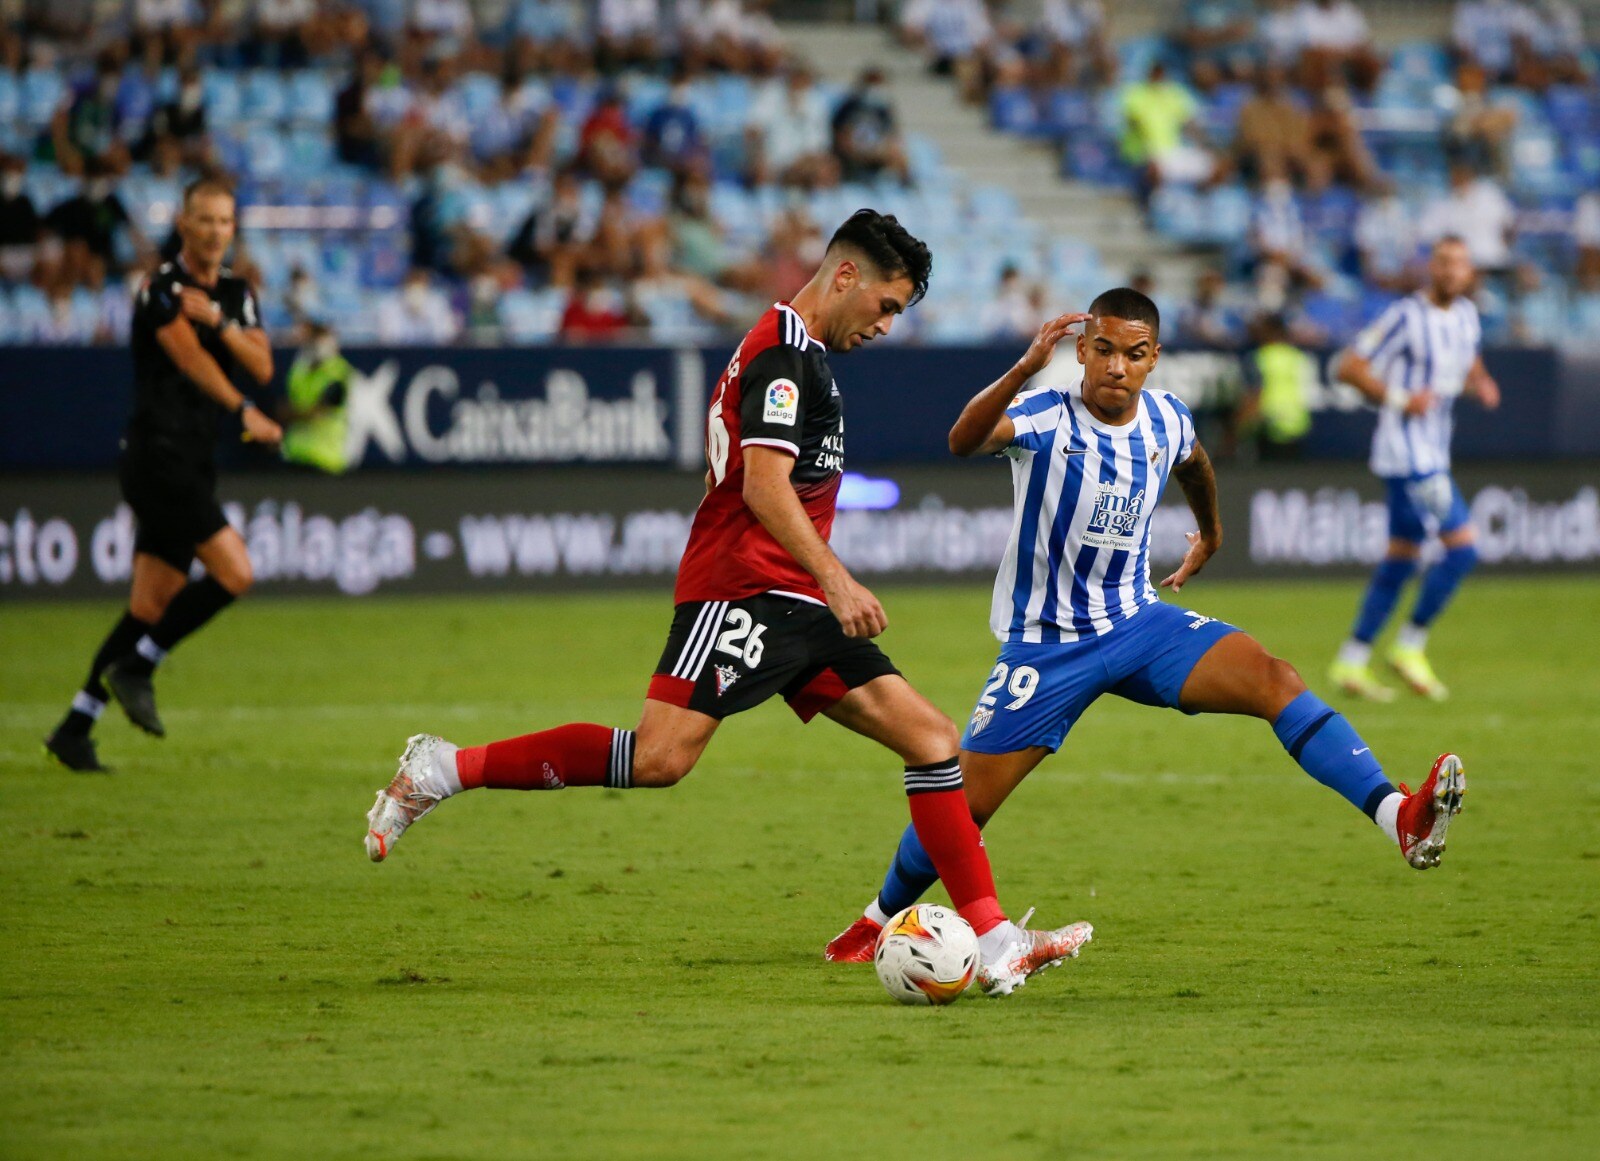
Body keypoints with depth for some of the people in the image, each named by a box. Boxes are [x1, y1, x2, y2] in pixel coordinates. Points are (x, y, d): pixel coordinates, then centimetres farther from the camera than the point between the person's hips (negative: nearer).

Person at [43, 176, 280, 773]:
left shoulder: (236, 294, 15)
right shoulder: (162, 289, -9)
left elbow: (261, 366, 3)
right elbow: (192, 360, -21)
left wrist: (218, 320, -12)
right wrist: (244, 411, -30)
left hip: (192, 464, 8)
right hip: (158, 452, -8)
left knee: (151, 606, 6)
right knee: (233, 573, -17)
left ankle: (75, 727, 10)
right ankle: (135, 668, -3)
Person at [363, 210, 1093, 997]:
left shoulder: (797, 356, 23)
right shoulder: (785, 356, -9)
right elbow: (765, 487, -21)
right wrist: (837, 582, -26)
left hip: (794, 608, 10)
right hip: (742, 591, -10)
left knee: (932, 740, 2)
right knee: (661, 757, -22)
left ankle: (995, 943, 0)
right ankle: (445, 770, -11)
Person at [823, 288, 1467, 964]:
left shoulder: (1165, 420, -1)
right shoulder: (1047, 416, -18)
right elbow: (964, 441, -41)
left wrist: (1210, 535, 40)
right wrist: (1026, 369, -56)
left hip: (1137, 623, 3)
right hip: (1045, 645, -3)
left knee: (1274, 680, -20)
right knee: (963, 803, -1)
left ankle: (1400, 820, -31)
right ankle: (879, 921, 25)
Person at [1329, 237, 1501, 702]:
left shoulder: (1466, 315, 10)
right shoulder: (1406, 316, -14)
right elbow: (1349, 367, -12)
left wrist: (1481, 384, 5)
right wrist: (1400, 400, -21)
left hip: (1433, 451, 9)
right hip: (1407, 451, -9)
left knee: (1401, 558, 11)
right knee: (1462, 546, -13)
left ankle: (1351, 662, 16)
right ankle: (1410, 647, -2)